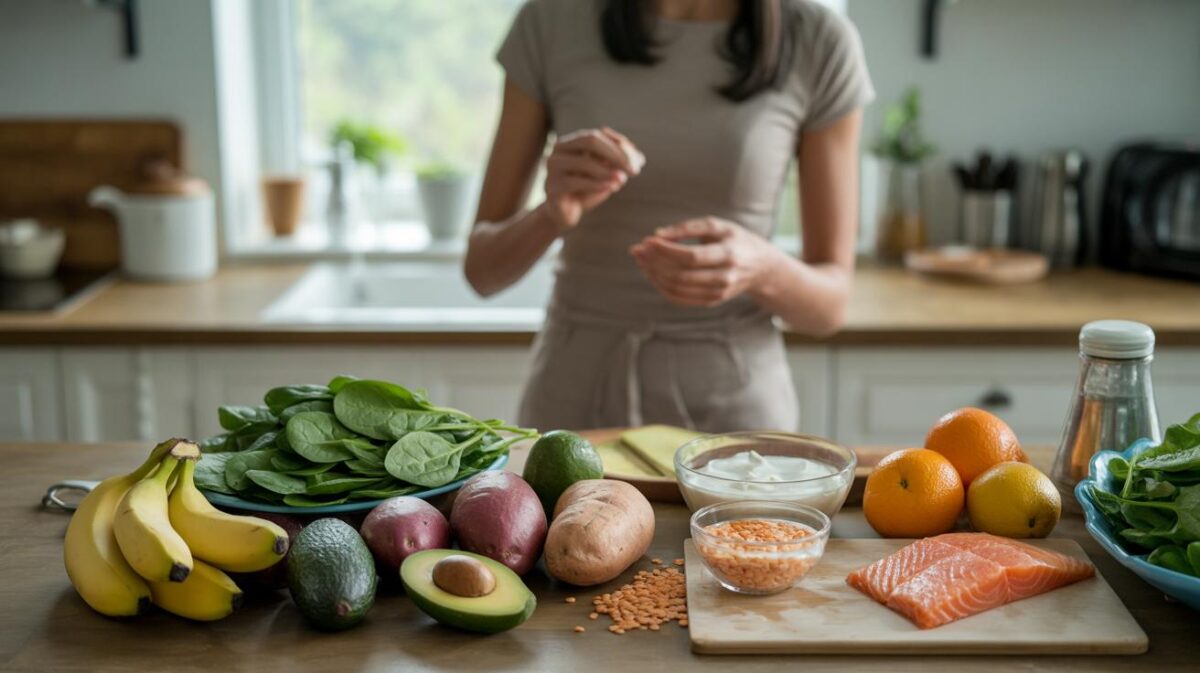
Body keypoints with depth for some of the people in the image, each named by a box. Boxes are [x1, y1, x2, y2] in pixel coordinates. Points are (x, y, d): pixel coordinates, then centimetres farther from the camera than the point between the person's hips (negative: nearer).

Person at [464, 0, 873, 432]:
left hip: (733, 410, -1)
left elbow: (830, 303, -3)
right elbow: (483, 269, -3)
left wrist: (761, 268, -25)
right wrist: (553, 214, -24)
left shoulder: (820, 44, -8)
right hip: (575, 399, 1)